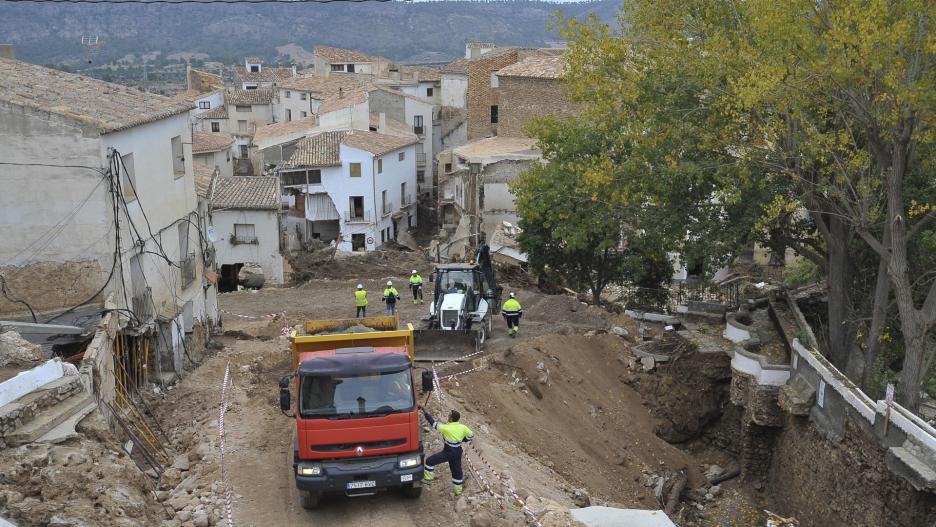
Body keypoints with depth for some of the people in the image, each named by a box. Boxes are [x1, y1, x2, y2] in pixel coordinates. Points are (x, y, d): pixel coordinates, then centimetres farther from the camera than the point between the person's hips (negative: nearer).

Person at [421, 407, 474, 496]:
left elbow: (434, 424, -15)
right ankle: (458, 490, 32)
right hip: (458, 453, 6)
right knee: (457, 470, 21)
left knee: (430, 461, 7)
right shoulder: (463, 428, -9)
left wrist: (426, 413, -6)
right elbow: (471, 435, 5)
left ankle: (428, 477, 14)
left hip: (448, 452, -6)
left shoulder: (446, 428, -24)